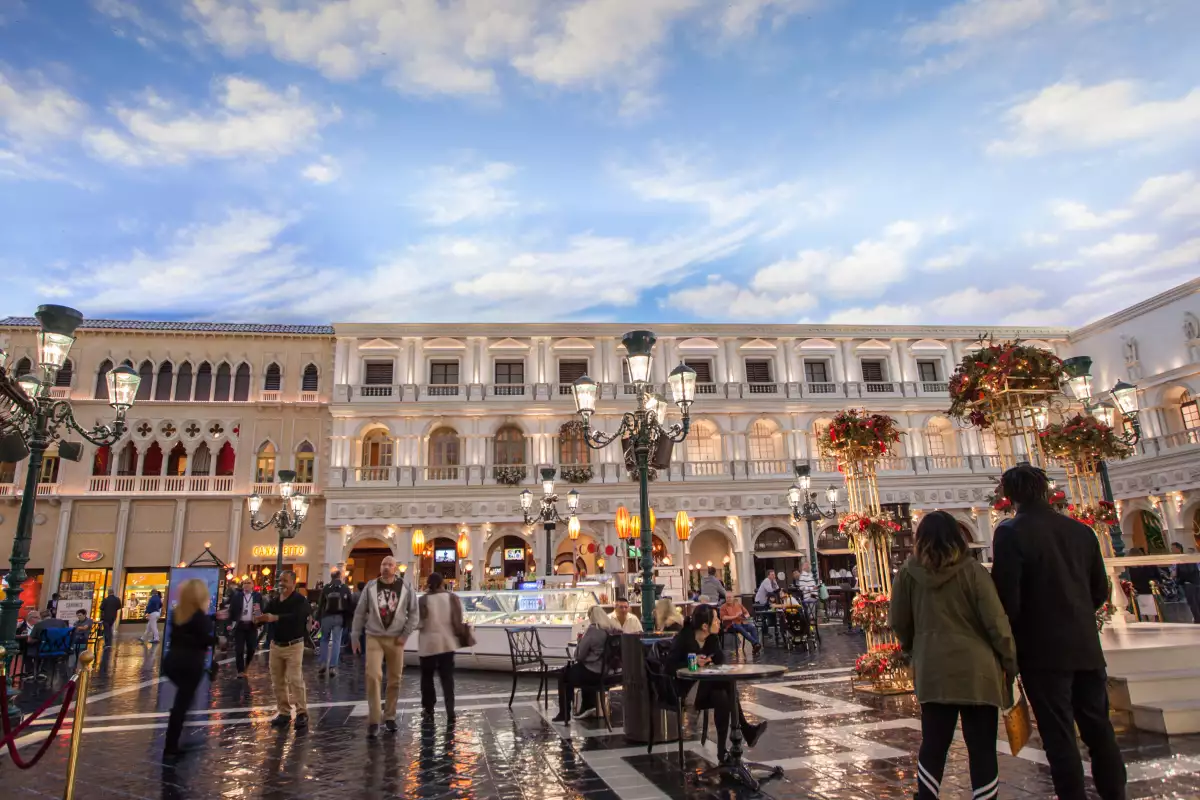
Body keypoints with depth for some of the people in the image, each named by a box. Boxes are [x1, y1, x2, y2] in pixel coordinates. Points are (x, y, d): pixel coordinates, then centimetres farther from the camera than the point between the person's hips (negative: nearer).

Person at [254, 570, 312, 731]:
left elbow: (295, 617, -29)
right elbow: (265, 618, 2)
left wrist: (275, 618, -43)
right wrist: (257, 620, -23)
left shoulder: (300, 600, -11)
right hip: (276, 645, 6)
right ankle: (284, 713, 19)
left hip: (293, 646, -6)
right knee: (277, 681, 9)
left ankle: (302, 714, -2)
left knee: (295, 680, -8)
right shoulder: (274, 601, 9)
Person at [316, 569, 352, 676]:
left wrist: (318, 618, 1)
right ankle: (332, 666, -1)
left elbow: (320, 604, -2)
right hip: (339, 617, 0)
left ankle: (322, 664, 7)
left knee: (324, 640, 16)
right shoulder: (345, 588, 1)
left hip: (326, 617, 1)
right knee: (336, 641, 4)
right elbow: (350, 604, 0)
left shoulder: (326, 588, 0)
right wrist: (348, 618, 7)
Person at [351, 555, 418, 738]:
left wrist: (405, 635, -5)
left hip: (395, 639, 1)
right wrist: (355, 636, 3)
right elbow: (360, 613, 5)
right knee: (373, 676, -15)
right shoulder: (370, 587, 0)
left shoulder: (405, 588, -1)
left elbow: (413, 613, 2)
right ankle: (373, 721, -8)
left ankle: (390, 718, 22)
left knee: (394, 680, 7)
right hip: (374, 638, -1)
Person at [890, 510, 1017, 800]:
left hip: (932, 671, 2)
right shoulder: (972, 570, -6)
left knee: (933, 746, 12)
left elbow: (898, 623, 6)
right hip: (976, 669, -1)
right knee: (982, 749, 8)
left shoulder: (908, 573, 0)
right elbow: (996, 623, -6)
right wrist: (1010, 663, 7)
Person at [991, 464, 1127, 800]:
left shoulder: (1010, 533, -12)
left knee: (1059, 735, 2)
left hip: (1044, 651, -6)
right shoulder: (1082, 530, 6)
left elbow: (1007, 597, -16)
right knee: (1099, 729, 15)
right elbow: (1100, 591, 13)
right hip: (1087, 648, 6)